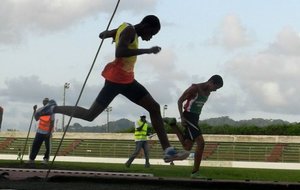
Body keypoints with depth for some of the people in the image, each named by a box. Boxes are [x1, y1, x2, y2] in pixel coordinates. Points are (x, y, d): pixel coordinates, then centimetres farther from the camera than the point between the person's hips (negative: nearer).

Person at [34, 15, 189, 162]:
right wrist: (147, 51, -28)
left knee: (154, 108, 5)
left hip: (126, 80, 10)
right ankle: (53, 109, 10)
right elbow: (119, 53, -31)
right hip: (116, 79, -10)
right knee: (89, 115, -7)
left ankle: (168, 150, 1)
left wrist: (115, 36, 43)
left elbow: (102, 35, 25)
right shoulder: (129, 31, -15)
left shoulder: (126, 30, 13)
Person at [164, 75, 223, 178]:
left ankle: (172, 123, 22)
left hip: (195, 118, 9)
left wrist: (196, 120, 17)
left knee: (187, 148, 10)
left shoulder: (207, 93, 10)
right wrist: (182, 117, -19)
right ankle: (195, 171, -13)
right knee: (200, 142, -18)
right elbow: (180, 101, -12)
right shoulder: (195, 88, -14)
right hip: (188, 117, -9)